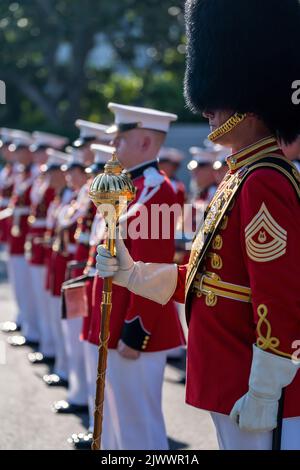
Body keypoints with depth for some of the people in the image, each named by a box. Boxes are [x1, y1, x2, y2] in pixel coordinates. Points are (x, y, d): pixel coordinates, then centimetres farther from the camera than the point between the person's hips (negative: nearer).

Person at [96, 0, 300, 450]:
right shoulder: (244, 176, 12)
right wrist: (131, 273, 10)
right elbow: (211, 277, 17)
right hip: (228, 382, 10)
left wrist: (263, 392, -22)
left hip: (255, 395, -10)